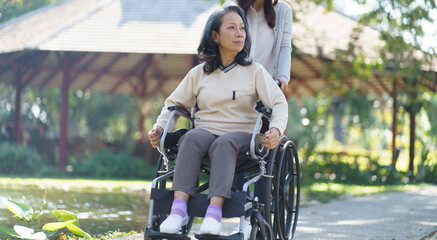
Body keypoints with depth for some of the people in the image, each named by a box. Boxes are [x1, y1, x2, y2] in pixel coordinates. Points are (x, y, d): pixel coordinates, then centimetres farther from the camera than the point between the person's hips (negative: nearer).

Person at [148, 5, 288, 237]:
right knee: (191, 138, -34)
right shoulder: (199, 73, 15)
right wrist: (158, 126, 2)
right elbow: (174, 102, 22)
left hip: (241, 135, -2)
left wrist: (276, 129, -21)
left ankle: (214, 212, -51)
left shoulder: (254, 72, 10)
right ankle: (178, 210, -45)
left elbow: (279, 103, 0)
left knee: (223, 144, -37)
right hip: (206, 132, 2)